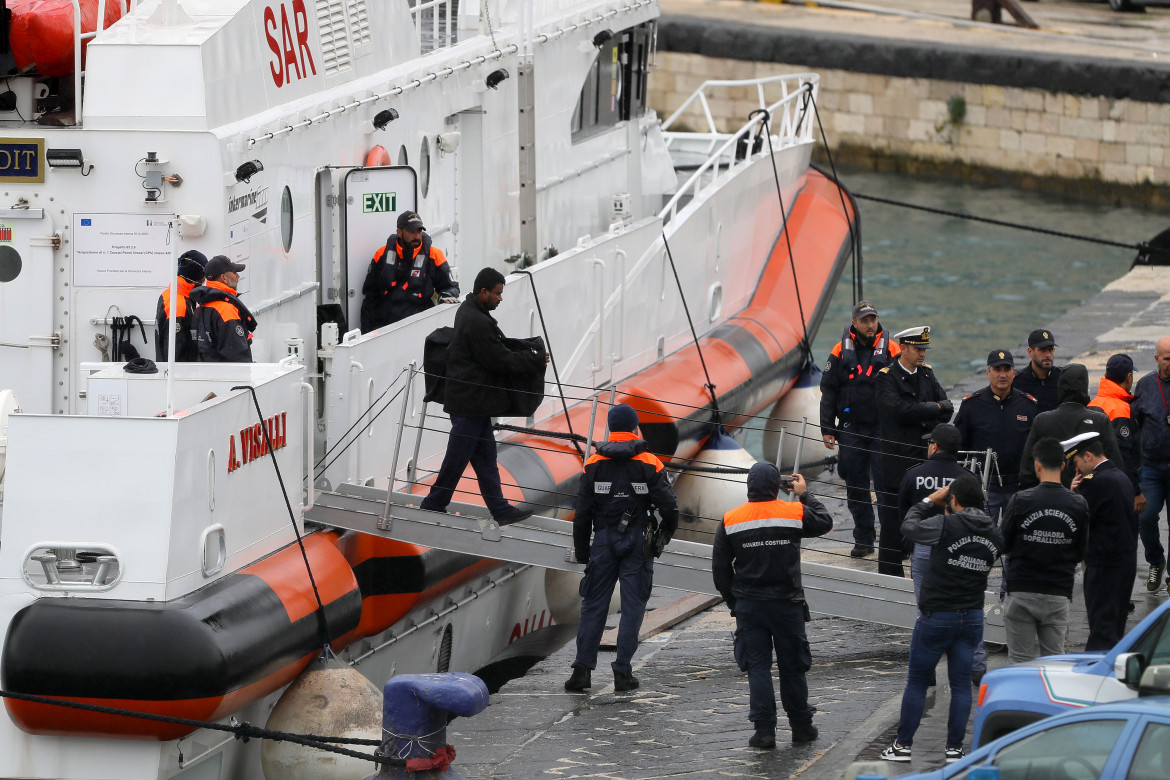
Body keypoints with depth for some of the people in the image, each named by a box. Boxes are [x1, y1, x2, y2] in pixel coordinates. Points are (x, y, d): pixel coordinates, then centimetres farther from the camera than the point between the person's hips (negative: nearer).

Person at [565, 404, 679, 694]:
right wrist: (666, 532, 15)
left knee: (594, 605, 6)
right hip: (638, 544, -2)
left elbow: (582, 514, 3)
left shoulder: (594, 464, 2)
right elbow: (669, 505, -6)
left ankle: (582, 669, -1)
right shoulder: (649, 464, -4)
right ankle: (623, 673, 0)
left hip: (604, 540, 2)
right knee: (632, 607, 3)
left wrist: (581, 551, 11)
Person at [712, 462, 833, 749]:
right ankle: (801, 726, 19)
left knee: (757, 667, 3)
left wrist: (733, 601, 13)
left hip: (748, 605, 0)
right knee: (793, 666, 11)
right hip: (787, 604, 0)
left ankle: (764, 730, -3)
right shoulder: (795, 513, -6)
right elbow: (825, 522, 15)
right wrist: (805, 494, 25)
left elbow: (720, 569, 2)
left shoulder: (730, 521, -2)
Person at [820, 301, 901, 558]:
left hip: (882, 429, -2)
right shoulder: (841, 352, 4)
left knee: (885, 481, -8)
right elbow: (828, 392, 7)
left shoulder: (891, 350, 0)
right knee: (856, 486, 6)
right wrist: (827, 429, 1)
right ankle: (864, 539, 14)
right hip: (851, 428, 2)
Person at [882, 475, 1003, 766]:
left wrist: (929, 501, 10)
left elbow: (909, 526, -4)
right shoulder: (993, 533, 1)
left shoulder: (946, 525, -17)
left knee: (917, 682, 6)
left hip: (937, 617, -5)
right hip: (972, 617, 5)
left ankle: (903, 745, 10)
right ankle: (955, 747, 8)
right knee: (961, 684, 9)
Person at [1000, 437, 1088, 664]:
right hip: (1059, 594, 2)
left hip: (1021, 593, -2)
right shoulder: (1078, 505, -3)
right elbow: (1082, 553, 6)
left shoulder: (1020, 501, -10)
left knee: (1021, 660, 3)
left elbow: (1003, 545, -2)